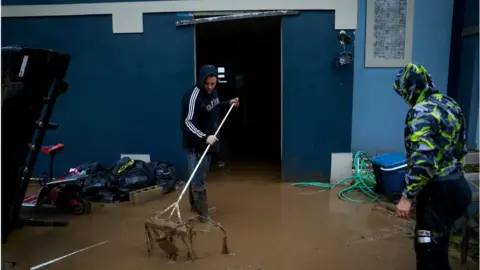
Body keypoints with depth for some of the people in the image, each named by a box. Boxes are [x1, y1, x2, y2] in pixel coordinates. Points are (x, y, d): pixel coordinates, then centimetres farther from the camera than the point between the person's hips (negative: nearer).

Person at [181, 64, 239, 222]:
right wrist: (204, 137, -37)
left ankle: (195, 209, 35)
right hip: (196, 145, -9)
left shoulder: (213, 91, 3)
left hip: (208, 143, 9)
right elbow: (187, 122, -28)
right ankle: (203, 217, 2)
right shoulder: (194, 96, -23)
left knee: (198, 178, 20)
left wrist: (228, 103, 13)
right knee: (198, 181, -4)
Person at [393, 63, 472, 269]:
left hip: (440, 191, -9)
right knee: (429, 244, 21)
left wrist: (407, 195, -21)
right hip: (456, 184, 9)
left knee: (430, 251, 1)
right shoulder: (449, 104, 10)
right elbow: (460, 146, 17)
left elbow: (423, 158, -27)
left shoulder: (422, 111, -18)